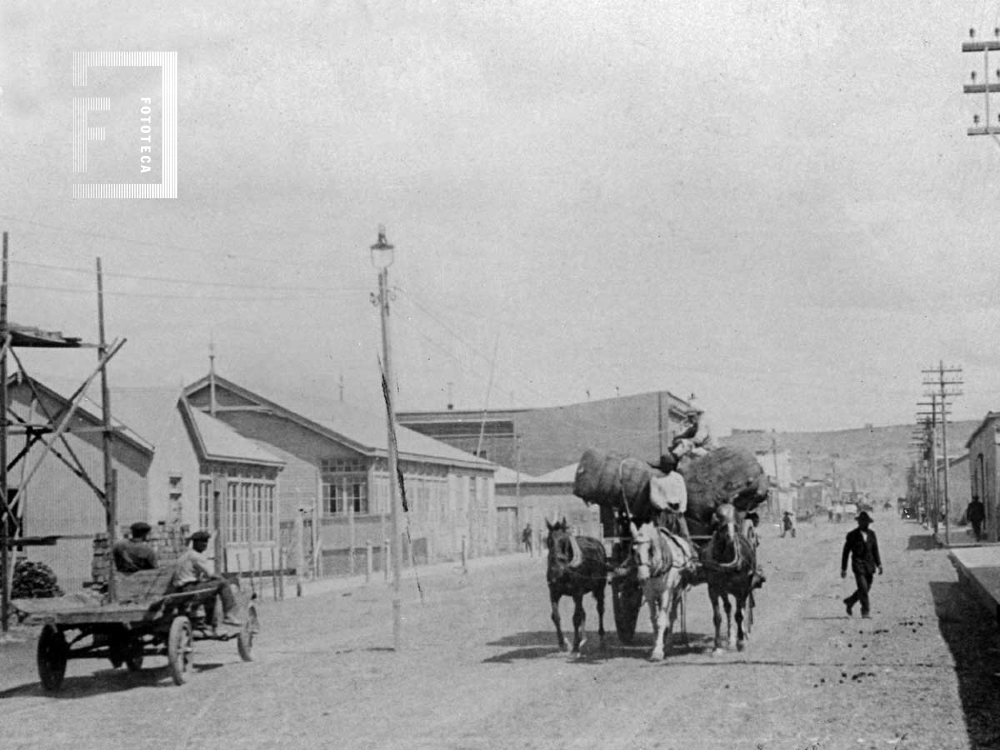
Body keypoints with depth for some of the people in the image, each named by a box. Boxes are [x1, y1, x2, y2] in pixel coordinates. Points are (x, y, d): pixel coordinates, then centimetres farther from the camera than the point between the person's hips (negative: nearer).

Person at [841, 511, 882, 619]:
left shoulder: (871, 534, 10)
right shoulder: (852, 535, -3)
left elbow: (875, 550, 13)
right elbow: (845, 552, 0)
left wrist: (879, 564, 2)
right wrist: (843, 569, -1)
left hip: (869, 565, 5)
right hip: (858, 565, -5)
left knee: (866, 588, 10)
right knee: (863, 588, -15)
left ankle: (849, 602, 32)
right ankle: (866, 611, -8)